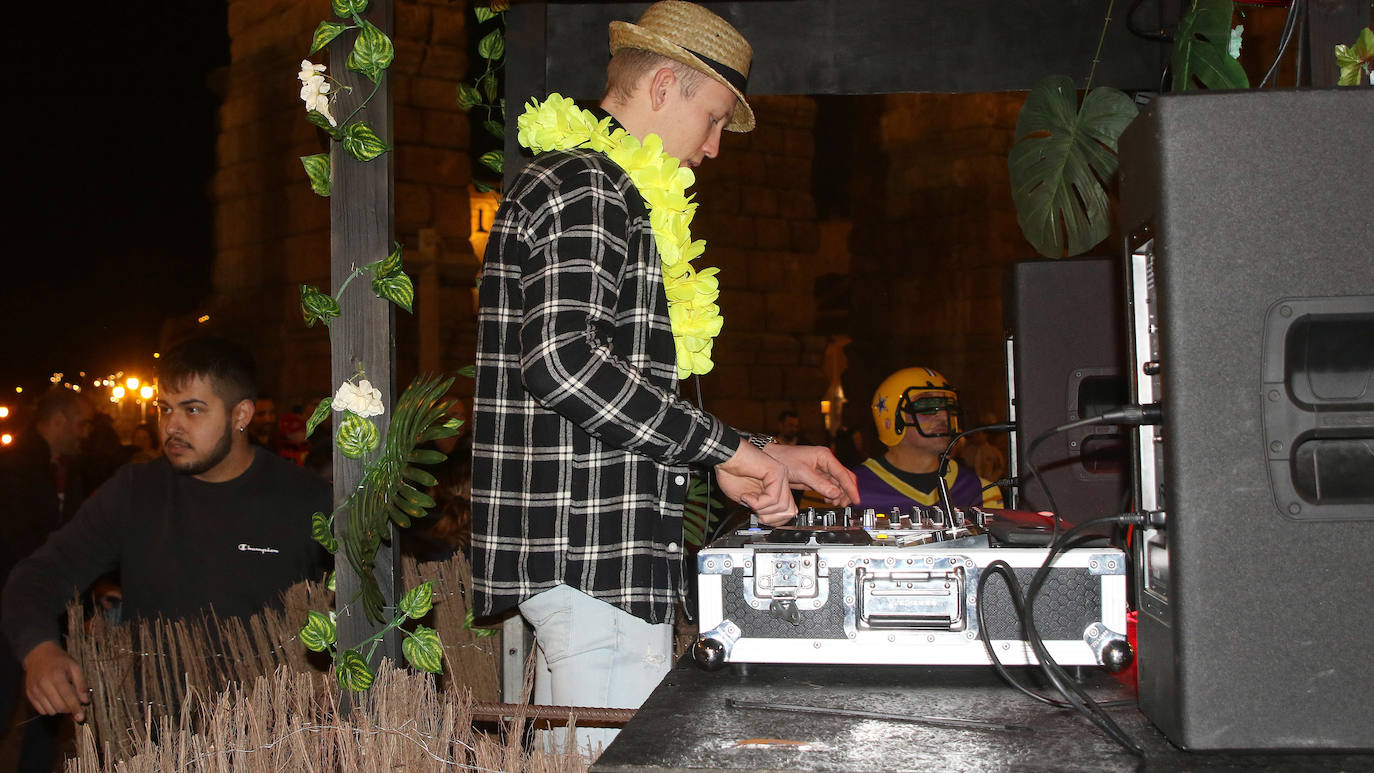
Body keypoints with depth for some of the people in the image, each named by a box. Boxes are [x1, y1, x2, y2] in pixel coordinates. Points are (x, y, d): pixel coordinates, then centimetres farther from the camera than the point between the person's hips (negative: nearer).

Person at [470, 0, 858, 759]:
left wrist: (758, 455, 17)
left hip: (584, 562, 11)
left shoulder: (608, 192, 24)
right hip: (594, 553, -11)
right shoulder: (583, 186, -10)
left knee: (574, 756, 16)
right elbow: (563, 360, -25)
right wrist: (727, 450, -19)